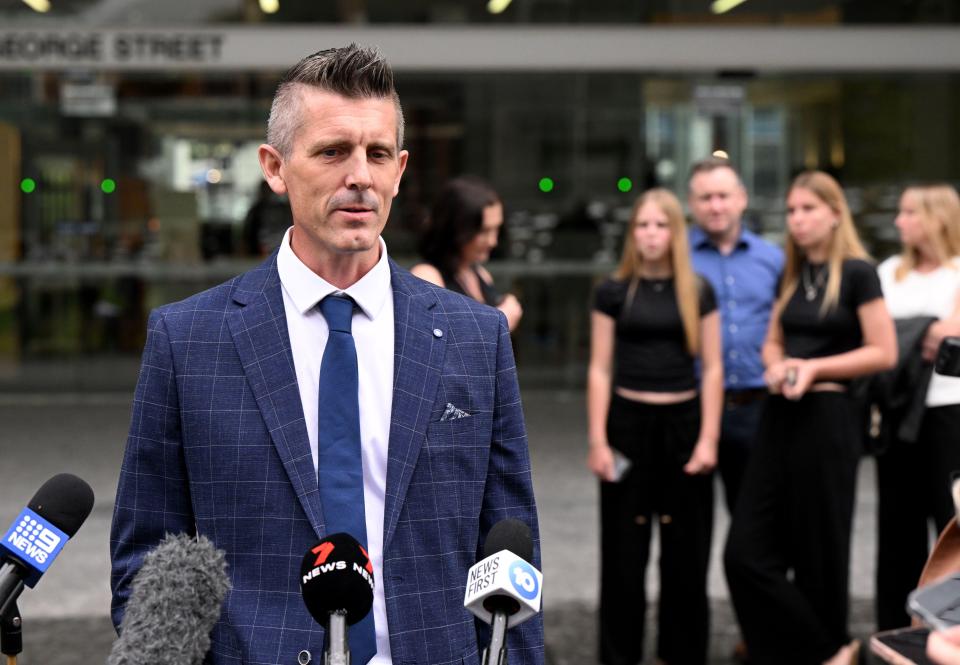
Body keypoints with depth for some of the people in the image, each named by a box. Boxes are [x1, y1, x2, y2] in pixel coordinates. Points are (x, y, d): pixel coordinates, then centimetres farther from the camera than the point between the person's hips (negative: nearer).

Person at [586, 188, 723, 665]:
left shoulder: (698, 292, 4)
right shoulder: (613, 292, 3)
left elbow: (712, 368, 4)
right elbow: (600, 370, 2)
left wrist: (709, 438, -4)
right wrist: (597, 441, -5)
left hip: (683, 424, 1)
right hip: (628, 424, -1)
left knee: (686, 550, 6)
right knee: (623, 550, 2)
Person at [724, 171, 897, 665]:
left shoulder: (856, 273, -6)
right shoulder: (792, 275, 14)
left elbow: (883, 353, -9)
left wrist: (814, 368, -16)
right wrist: (776, 366, 0)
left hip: (827, 417, -7)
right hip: (780, 417, 7)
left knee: (818, 549, 2)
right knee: (747, 550, -2)